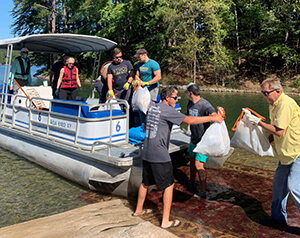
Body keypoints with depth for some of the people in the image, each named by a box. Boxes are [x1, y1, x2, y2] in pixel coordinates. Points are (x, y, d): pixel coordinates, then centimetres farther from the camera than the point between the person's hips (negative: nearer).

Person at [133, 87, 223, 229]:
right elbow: (189, 120, -19)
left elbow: (145, 126, 26)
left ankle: (138, 210, 39)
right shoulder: (167, 110, -13)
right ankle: (166, 221, 10)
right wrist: (212, 118, -14)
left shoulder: (152, 108, 11)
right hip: (160, 154, -8)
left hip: (147, 152, 8)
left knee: (145, 183, 23)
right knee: (168, 185, 4)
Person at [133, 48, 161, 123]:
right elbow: (137, 75, 18)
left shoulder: (153, 64, -11)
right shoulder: (139, 64, 11)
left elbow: (158, 77, -19)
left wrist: (147, 83, -24)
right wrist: (137, 81, -5)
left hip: (152, 88, -7)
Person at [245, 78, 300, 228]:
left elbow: (279, 131, -22)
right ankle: (278, 218, 27)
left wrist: (258, 122, -15)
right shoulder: (274, 105, 11)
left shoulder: (285, 104, -20)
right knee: (279, 183, 14)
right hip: (287, 153, 10)